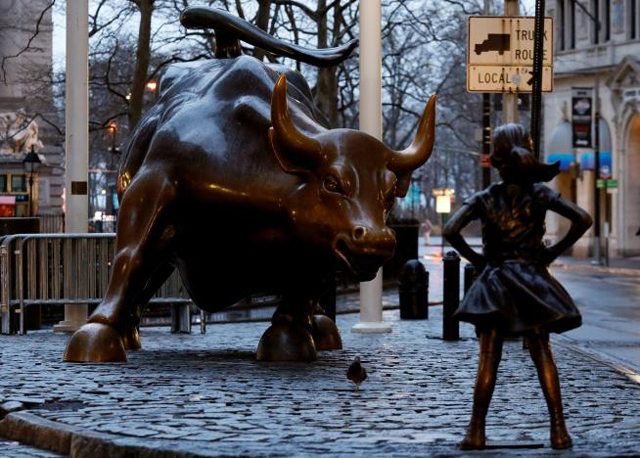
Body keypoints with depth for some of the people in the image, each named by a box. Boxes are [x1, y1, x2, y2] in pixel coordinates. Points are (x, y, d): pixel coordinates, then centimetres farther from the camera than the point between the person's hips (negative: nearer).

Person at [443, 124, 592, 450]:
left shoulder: (484, 199, -2)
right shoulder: (539, 194, 0)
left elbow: (450, 231, -14)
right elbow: (583, 219, -9)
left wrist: (474, 258, 0)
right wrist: (554, 252, 0)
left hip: (494, 281, -1)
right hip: (532, 280, 1)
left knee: (488, 359, 2)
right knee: (542, 355, 4)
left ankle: (477, 431, -2)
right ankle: (559, 429, -3)